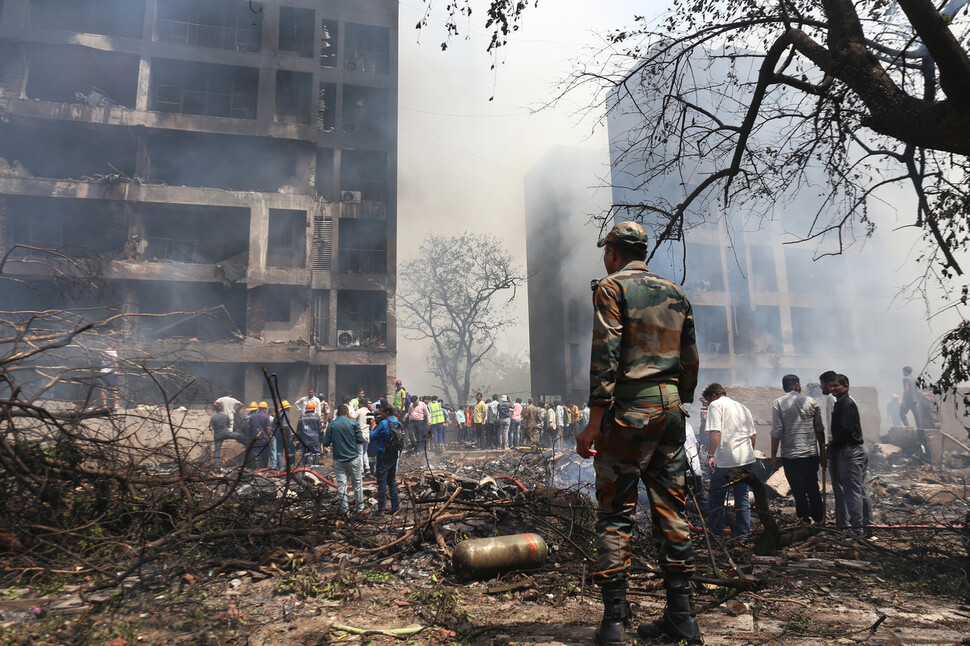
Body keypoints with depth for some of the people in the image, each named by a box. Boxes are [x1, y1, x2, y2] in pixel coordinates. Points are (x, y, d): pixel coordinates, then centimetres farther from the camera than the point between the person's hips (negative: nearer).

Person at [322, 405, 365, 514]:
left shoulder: (331, 425, -3)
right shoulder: (353, 422, -6)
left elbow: (326, 444, -2)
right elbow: (360, 440, -7)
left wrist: (324, 437, 18)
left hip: (338, 459, 1)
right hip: (353, 458, -1)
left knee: (341, 484, 8)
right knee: (357, 482, 11)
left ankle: (344, 507, 12)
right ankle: (359, 506, 18)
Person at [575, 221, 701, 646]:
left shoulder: (612, 288, -3)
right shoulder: (675, 293, 16)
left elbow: (606, 356, -14)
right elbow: (690, 359, 16)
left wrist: (594, 422, -14)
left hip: (629, 408, -6)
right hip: (670, 406, 6)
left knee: (615, 515, 0)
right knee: (671, 514, 10)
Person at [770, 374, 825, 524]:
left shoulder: (777, 404, -4)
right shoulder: (811, 402, 5)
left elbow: (776, 432, -9)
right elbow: (819, 429, 8)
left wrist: (773, 456, -3)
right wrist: (822, 453, 16)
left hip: (790, 456, -3)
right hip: (811, 454, 3)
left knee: (799, 493, 2)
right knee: (813, 490, 15)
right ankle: (818, 521, 21)